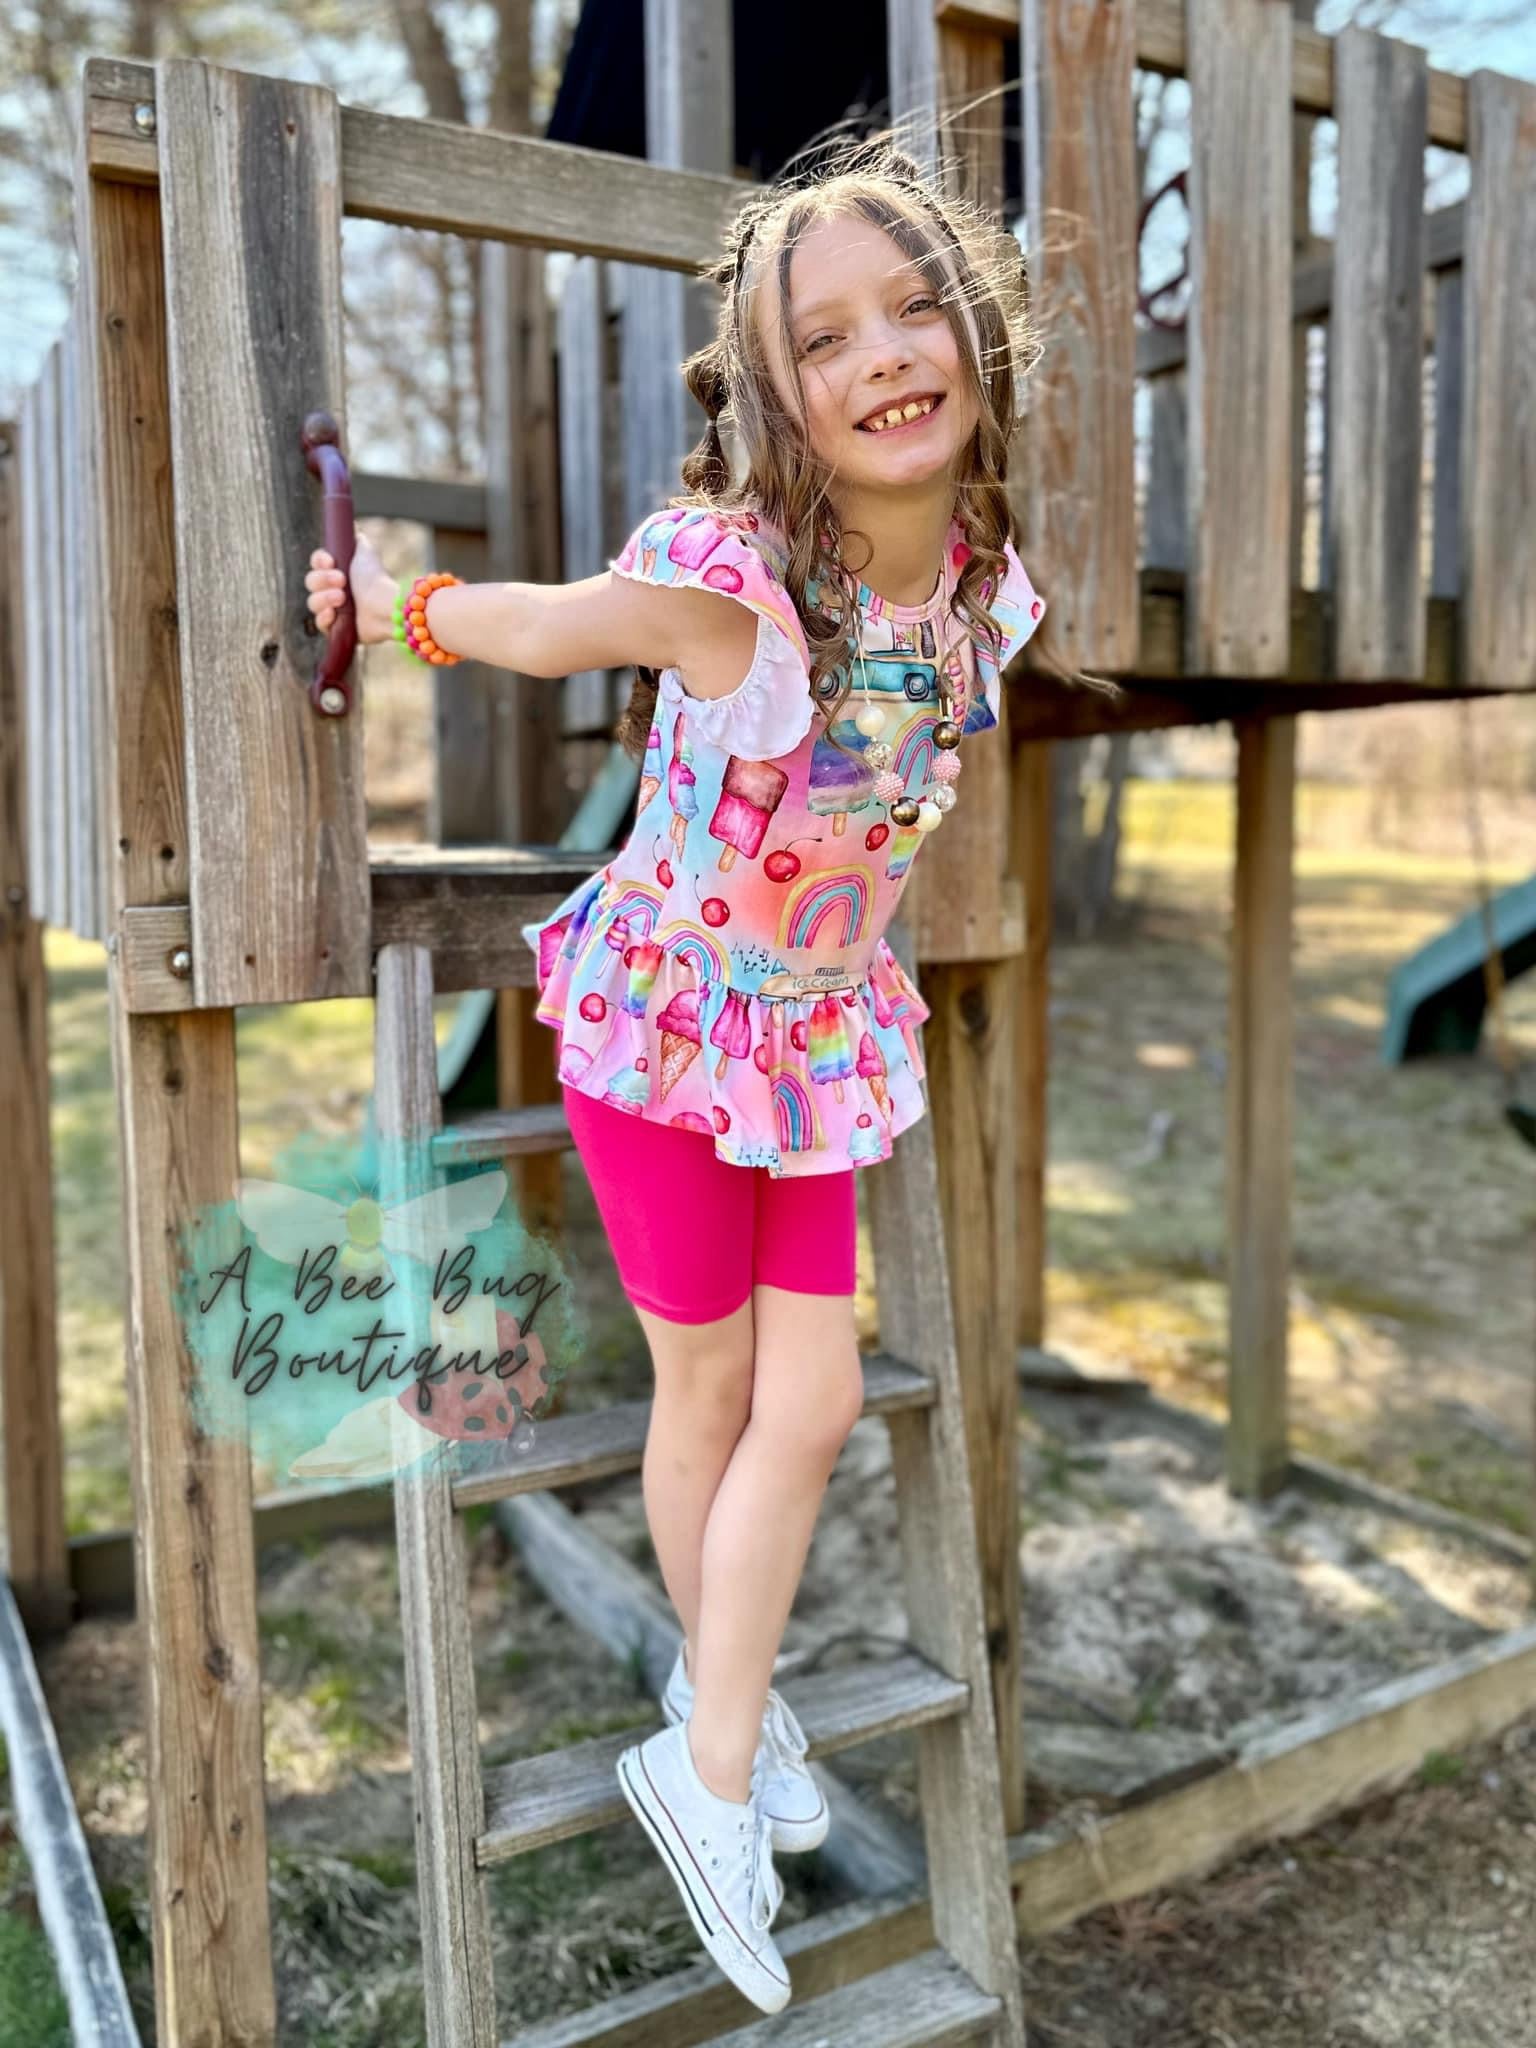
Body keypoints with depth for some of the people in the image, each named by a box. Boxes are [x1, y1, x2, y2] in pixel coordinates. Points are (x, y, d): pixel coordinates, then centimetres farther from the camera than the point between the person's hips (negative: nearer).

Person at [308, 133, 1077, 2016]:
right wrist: (384, 602, 6)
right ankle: (723, 1700, 41)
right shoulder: (716, 572, -28)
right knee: (712, 1391, 12)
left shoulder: (982, 586, -9)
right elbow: (533, 628, -9)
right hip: (657, 1020, -4)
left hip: (818, 1032, 5)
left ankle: (708, 1757, 28)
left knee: (811, 1402, 7)